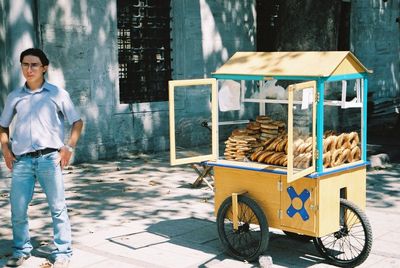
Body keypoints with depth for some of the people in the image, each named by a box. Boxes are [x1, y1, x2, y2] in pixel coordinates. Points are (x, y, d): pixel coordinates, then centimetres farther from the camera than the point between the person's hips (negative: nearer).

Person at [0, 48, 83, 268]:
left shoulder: (57, 94, 4)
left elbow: (77, 123, 8)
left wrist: (69, 148, -2)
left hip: (49, 159, -2)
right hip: (21, 160, 3)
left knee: (57, 208, 2)